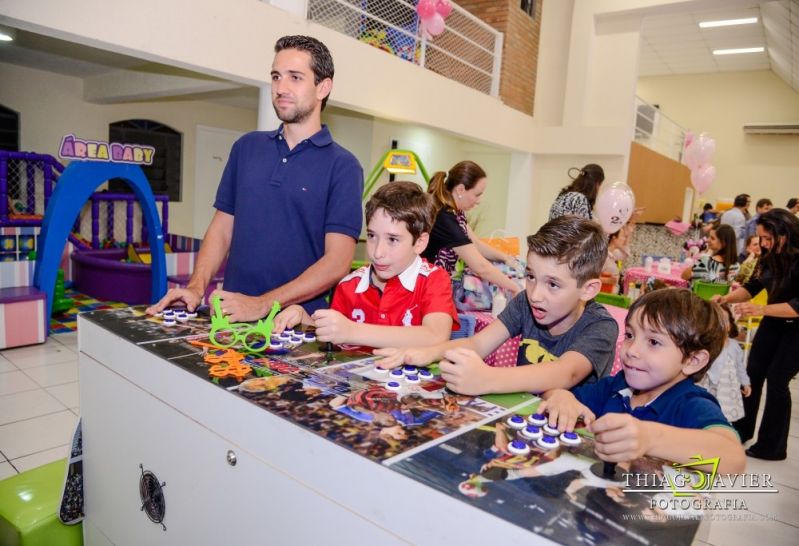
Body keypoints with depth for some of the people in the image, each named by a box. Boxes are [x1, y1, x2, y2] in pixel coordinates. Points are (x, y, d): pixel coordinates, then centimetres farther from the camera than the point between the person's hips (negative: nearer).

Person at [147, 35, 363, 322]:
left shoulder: (342, 166, -4)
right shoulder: (246, 147, 11)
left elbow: (337, 262, -11)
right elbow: (222, 229, 13)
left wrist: (262, 304, -18)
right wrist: (196, 287, -3)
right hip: (232, 316, 3)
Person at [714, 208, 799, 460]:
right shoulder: (770, 256, -7)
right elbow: (753, 286, 0)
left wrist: (760, 309, -36)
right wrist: (726, 298, -16)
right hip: (774, 322, 6)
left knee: (777, 380, -3)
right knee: (753, 373, 7)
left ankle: (772, 446, 13)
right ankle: (741, 430, 23)